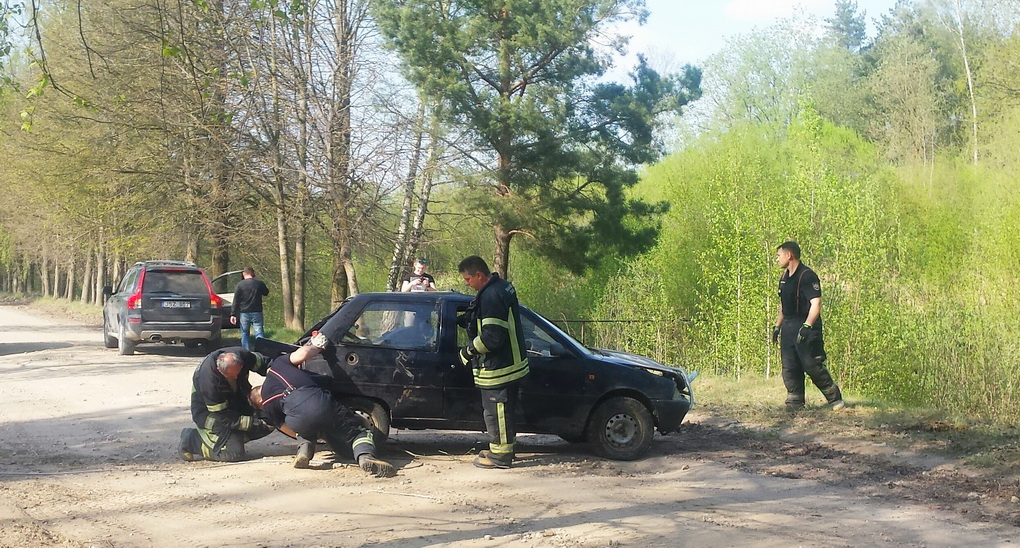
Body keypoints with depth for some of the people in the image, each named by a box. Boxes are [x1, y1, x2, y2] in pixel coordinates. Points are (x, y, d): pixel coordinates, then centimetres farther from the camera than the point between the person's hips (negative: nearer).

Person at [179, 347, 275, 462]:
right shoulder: (208, 380, -37)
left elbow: (263, 363, -1)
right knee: (234, 452, -21)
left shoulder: (242, 355, -24)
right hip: (208, 410, -7)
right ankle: (190, 440, -2)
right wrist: (253, 423, -29)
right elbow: (223, 417, -28)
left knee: (268, 424, -5)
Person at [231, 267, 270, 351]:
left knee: (245, 334, 10)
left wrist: (233, 314, -3)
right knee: (259, 333, 1)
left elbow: (235, 301, -5)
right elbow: (266, 292, 19)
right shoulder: (259, 283, 0)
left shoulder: (239, 285, -5)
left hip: (244, 313, -1)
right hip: (257, 312, 1)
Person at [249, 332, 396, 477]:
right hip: (321, 403, -1)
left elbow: (291, 432, 26)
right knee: (357, 432, 14)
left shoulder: (267, 406, 26)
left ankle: (305, 448, 9)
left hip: (298, 420, 1)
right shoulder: (277, 364, 28)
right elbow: (302, 354, 13)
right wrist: (317, 346, 33)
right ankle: (365, 454, -17)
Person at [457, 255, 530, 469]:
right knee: (505, 409, 19)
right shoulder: (504, 287, 10)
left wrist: (469, 351, -14)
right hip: (511, 362, 11)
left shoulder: (491, 296, -23)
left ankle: (500, 455, 7)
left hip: (498, 368, -11)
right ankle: (502, 449, 30)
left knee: (496, 410, -1)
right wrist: (463, 320, 15)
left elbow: (492, 336, -27)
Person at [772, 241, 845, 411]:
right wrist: (777, 326, 20)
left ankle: (835, 398, 5)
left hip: (806, 328, -8)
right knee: (789, 368, 5)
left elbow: (816, 304, -20)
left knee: (812, 366, -9)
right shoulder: (784, 278, 15)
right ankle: (795, 402, 11)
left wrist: (807, 326, -27)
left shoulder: (807, 276, -12)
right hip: (788, 327, 8)